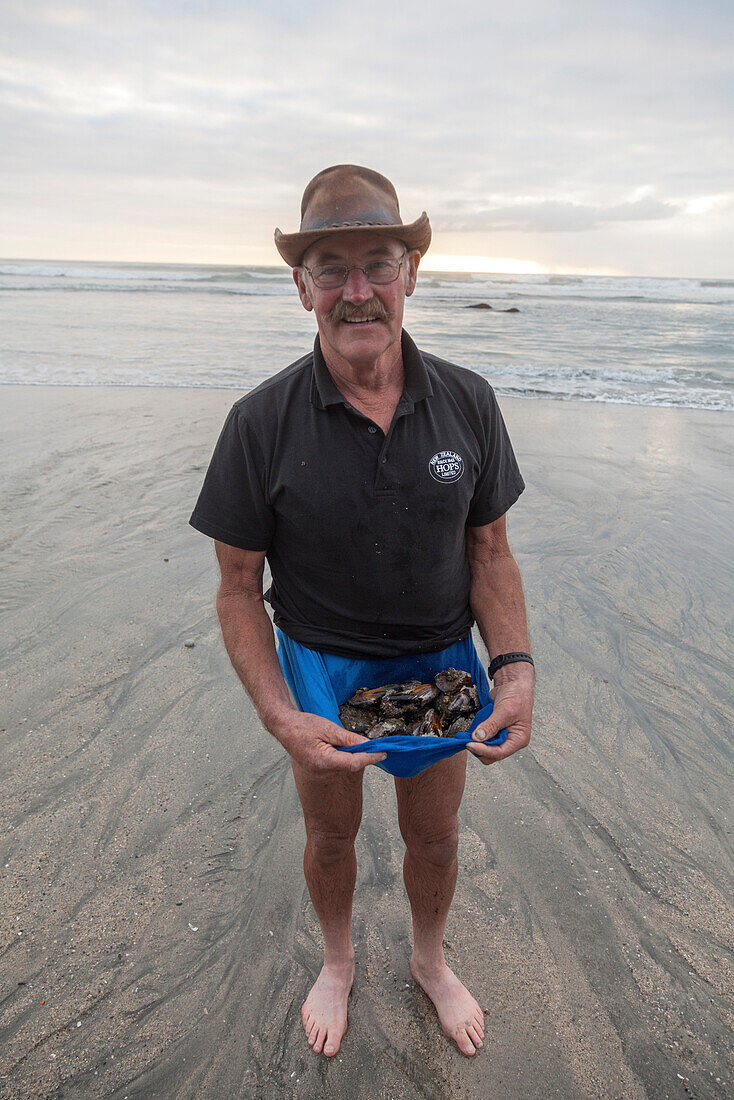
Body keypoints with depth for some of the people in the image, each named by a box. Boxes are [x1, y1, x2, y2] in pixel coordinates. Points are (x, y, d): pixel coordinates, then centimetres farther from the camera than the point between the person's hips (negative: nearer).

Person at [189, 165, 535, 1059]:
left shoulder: (467, 404, -13)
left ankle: (429, 960, 54)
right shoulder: (263, 422, -20)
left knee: (434, 837, 21)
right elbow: (238, 587, -14)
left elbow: (489, 549, -5)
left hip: (441, 661, 2)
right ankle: (338, 961, 54)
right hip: (317, 664, -1)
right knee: (330, 835, 22)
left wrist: (515, 668, -20)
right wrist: (279, 716, -26)